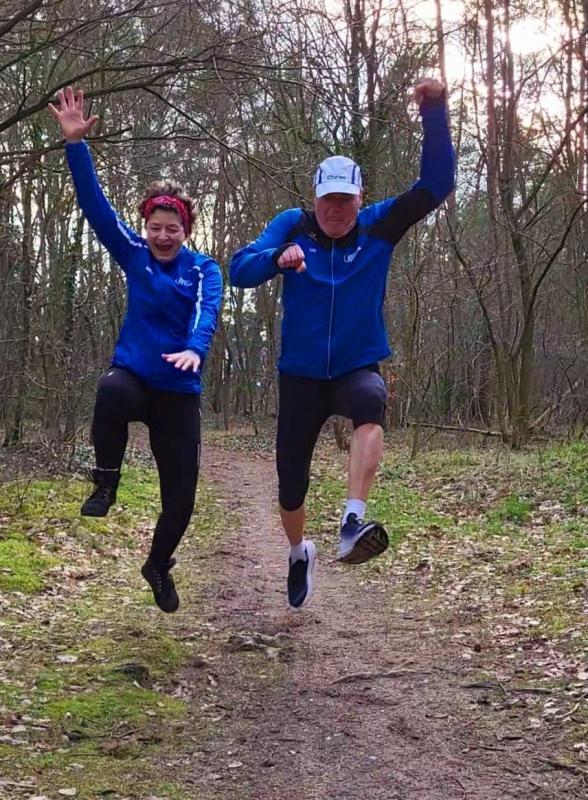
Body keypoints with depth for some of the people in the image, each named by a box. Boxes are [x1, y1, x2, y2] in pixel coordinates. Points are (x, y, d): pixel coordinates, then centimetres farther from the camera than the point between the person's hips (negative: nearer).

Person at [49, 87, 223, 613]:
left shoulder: (204, 269, -2)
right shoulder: (133, 254, 2)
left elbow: (207, 311, -21)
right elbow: (94, 205, -7)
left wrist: (194, 350, -44)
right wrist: (75, 144, -19)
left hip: (178, 392, 0)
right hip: (133, 376, 0)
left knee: (181, 498, 1)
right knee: (112, 393, -40)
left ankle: (158, 566, 33)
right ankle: (106, 483, -15)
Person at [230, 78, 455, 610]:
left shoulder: (379, 226, -4)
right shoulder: (292, 226, -5)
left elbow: (436, 185, -12)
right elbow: (240, 271, -15)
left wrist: (435, 113, -23)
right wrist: (278, 258, -36)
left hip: (358, 368, -1)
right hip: (301, 375, 1)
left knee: (371, 406, -38)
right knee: (291, 481, 8)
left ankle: (353, 527, -48)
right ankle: (299, 553, 40)